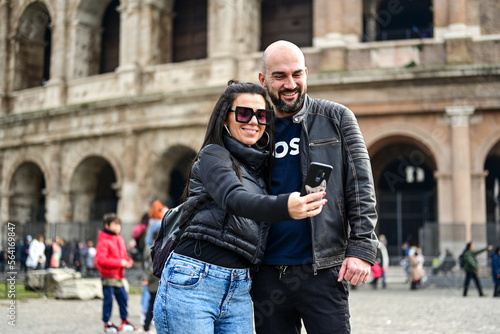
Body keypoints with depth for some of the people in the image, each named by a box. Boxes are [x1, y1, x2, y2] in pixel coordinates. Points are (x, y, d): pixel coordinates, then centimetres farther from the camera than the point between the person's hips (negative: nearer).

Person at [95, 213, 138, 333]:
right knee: (108, 300, 0)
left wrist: (128, 261, -2)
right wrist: (119, 262, -22)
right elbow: (101, 259, -23)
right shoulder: (103, 241, -14)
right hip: (108, 277, -7)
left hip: (119, 276, 7)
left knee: (123, 298, 9)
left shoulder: (120, 239, 12)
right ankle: (107, 323, 12)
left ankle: (124, 321, 21)